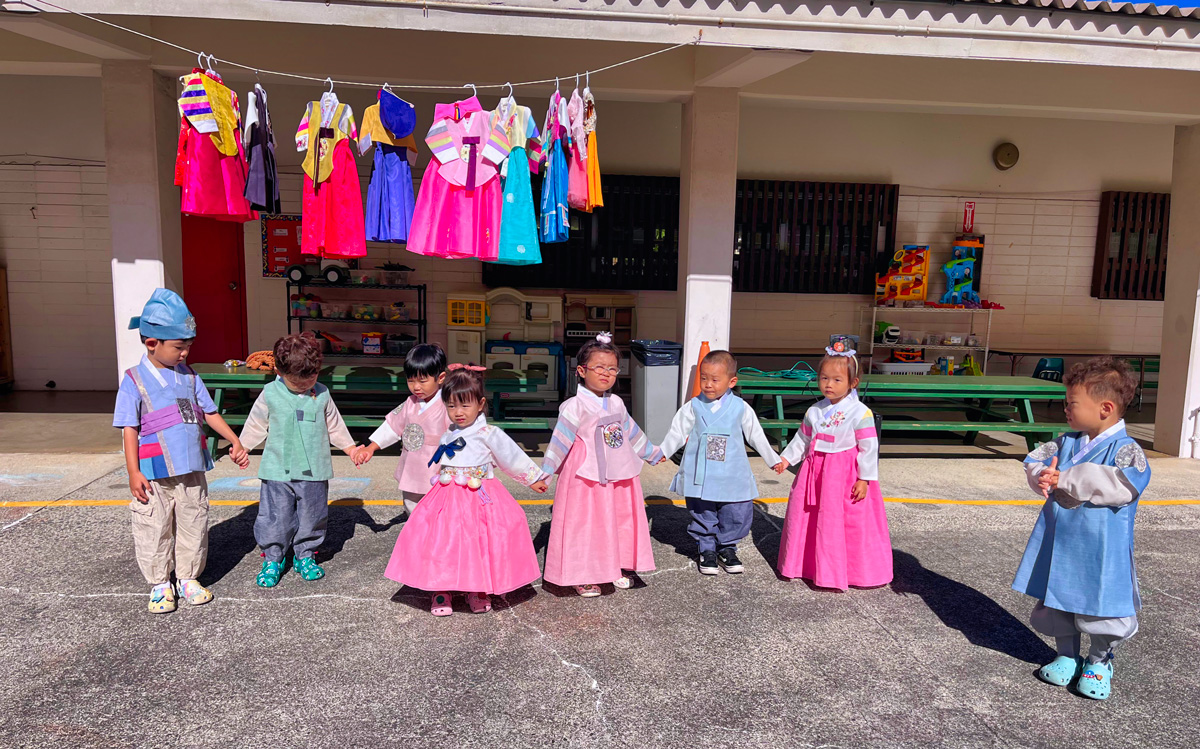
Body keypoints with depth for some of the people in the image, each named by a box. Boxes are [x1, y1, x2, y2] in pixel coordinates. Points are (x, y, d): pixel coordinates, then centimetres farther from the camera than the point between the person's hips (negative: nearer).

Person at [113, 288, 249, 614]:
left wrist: (235, 442, 6)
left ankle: (188, 577, 29)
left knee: (193, 525, 13)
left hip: (191, 470, 4)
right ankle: (160, 584, 24)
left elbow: (209, 413, 11)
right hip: (154, 474, -4)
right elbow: (129, 428, -8)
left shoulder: (188, 376, 6)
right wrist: (134, 472, -11)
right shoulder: (135, 380, -7)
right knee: (154, 530, 7)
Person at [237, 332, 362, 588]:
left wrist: (351, 449, 13)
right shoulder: (270, 394, -3)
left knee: (312, 516, 9)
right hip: (278, 470, -1)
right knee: (275, 517, 2)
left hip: (314, 471, 1)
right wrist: (241, 448, 11)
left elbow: (335, 426, 12)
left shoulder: (322, 395, 1)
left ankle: (305, 556, 27)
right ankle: (273, 559, 19)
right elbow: (256, 426, 10)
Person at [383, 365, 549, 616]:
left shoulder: (489, 434, -7)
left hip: (480, 499, -4)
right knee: (442, 541, 0)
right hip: (448, 499, 4)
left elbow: (513, 458, 2)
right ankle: (440, 592, 16)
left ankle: (479, 591, 21)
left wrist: (533, 479, 10)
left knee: (480, 543, 1)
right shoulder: (448, 436, 9)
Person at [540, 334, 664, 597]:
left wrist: (652, 453, 33)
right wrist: (545, 473, -15)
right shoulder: (575, 406, -11)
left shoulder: (617, 403, 9)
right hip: (586, 477, -6)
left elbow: (632, 432, 23)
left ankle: (616, 568, 30)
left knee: (621, 520, 13)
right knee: (585, 524, -1)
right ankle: (583, 576, 14)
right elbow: (559, 441, -13)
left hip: (619, 475, 7)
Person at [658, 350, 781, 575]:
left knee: (736, 515, 3)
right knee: (703, 516, 6)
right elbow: (677, 433, 7)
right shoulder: (693, 407, -1)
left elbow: (756, 436, 10)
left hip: (732, 476, 0)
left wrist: (774, 460, 15)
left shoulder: (741, 408, 0)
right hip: (700, 476, 0)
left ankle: (727, 549, 24)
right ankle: (707, 550, 24)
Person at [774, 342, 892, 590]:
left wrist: (865, 478, -12)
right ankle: (804, 564, 27)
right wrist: (786, 459, 10)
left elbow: (869, 448, -10)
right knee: (803, 515, 10)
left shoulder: (860, 412, -11)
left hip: (846, 475, -5)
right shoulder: (814, 411, 7)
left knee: (852, 524, 0)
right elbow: (802, 439, 17)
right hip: (815, 471, 6)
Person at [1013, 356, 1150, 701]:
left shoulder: (1126, 450, -15)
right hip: (1058, 546, 6)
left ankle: (1099, 661, 32)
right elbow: (1035, 461, 7)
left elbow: (1120, 485, -31)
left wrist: (1063, 480, -26)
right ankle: (1067, 656, 34)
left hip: (1101, 553, -6)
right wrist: (1042, 476, -17)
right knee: (1057, 603, 15)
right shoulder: (1067, 442, 5)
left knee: (1101, 608, 7)